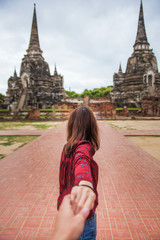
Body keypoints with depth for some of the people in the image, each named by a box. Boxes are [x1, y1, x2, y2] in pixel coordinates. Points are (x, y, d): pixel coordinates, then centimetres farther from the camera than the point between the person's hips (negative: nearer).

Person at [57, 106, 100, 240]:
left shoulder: (68, 147, 0)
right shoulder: (85, 146, -25)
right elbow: (82, 160, -49)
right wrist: (85, 183, -68)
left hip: (66, 205, 8)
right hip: (82, 213, -8)